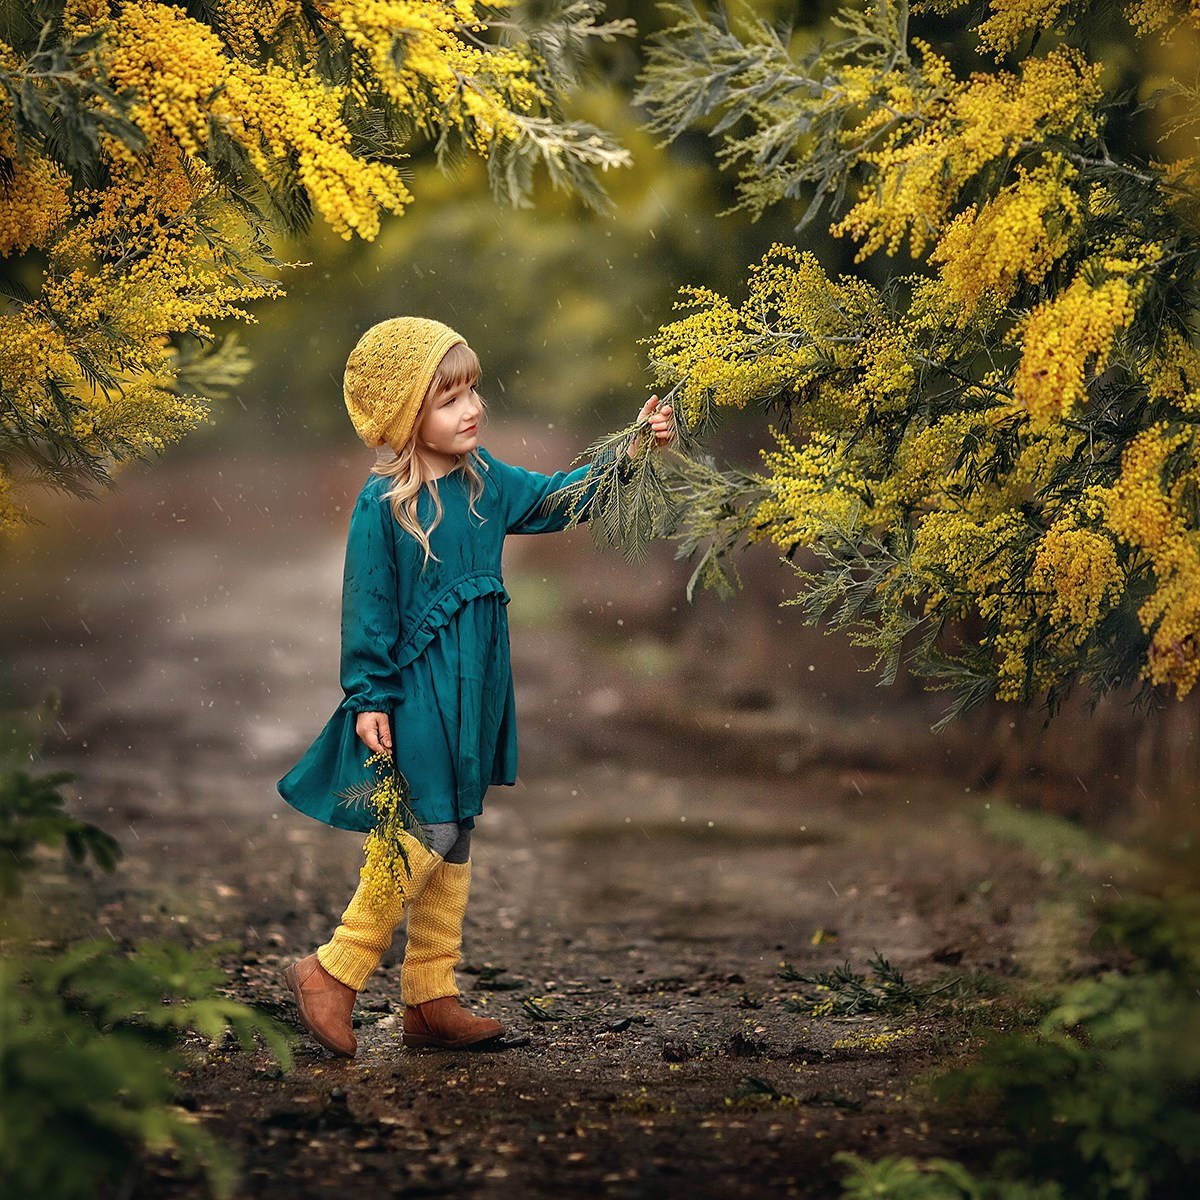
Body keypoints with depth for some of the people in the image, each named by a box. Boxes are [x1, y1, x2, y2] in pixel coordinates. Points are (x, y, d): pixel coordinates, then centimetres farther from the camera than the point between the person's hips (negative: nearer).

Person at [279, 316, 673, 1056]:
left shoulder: (482, 480, 4)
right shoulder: (384, 505, -16)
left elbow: (556, 496, 17)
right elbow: (368, 608, -13)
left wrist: (631, 448, 7)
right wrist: (368, 700, -12)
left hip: (473, 690, 8)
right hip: (416, 691, -8)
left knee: (456, 836, 11)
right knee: (425, 835, -11)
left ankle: (432, 1001, 19)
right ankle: (334, 973, 4)